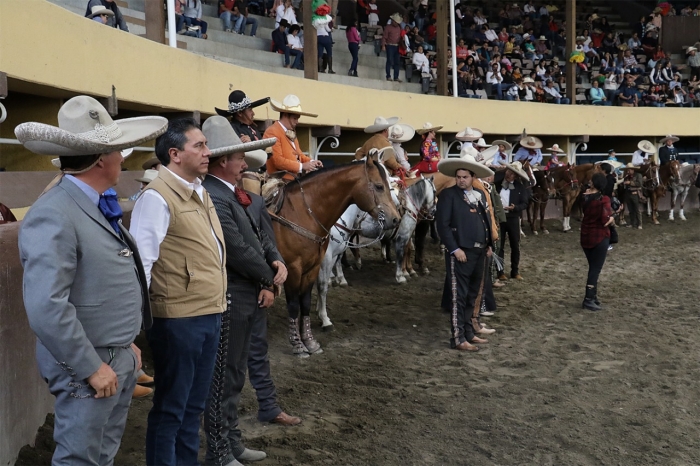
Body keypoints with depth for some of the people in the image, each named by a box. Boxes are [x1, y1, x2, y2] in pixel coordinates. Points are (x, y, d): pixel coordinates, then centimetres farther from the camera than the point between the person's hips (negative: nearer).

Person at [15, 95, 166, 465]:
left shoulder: (99, 206, 8)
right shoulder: (53, 216, -22)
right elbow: (46, 308, -29)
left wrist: (126, 342, 16)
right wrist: (92, 368, -22)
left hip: (122, 360, 9)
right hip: (89, 368, -9)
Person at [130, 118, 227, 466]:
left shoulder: (200, 192, 13)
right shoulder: (157, 196, -15)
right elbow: (141, 260, -18)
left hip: (210, 315, 9)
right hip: (178, 319, -9)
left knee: (194, 404, 19)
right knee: (170, 407, 6)